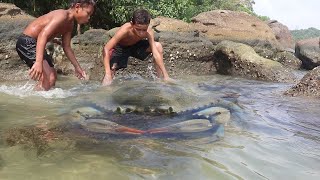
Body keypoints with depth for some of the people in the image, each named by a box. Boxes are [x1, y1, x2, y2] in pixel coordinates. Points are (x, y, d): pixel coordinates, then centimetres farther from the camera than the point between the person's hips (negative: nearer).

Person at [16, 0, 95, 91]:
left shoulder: (70, 24, 7)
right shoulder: (62, 15, -23)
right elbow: (42, 35, -36)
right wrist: (39, 62, -47)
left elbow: (67, 47, 16)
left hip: (35, 44, 11)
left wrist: (77, 67, 18)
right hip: (26, 42, -11)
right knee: (49, 79, -21)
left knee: (53, 77, 19)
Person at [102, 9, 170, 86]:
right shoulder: (125, 30, -39)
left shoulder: (149, 32, -30)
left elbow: (156, 53, -28)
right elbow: (106, 49, -41)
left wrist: (165, 75, -32)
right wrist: (108, 74, -50)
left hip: (135, 45, 3)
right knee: (112, 69, -24)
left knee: (158, 46, -17)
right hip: (120, 48, -3)